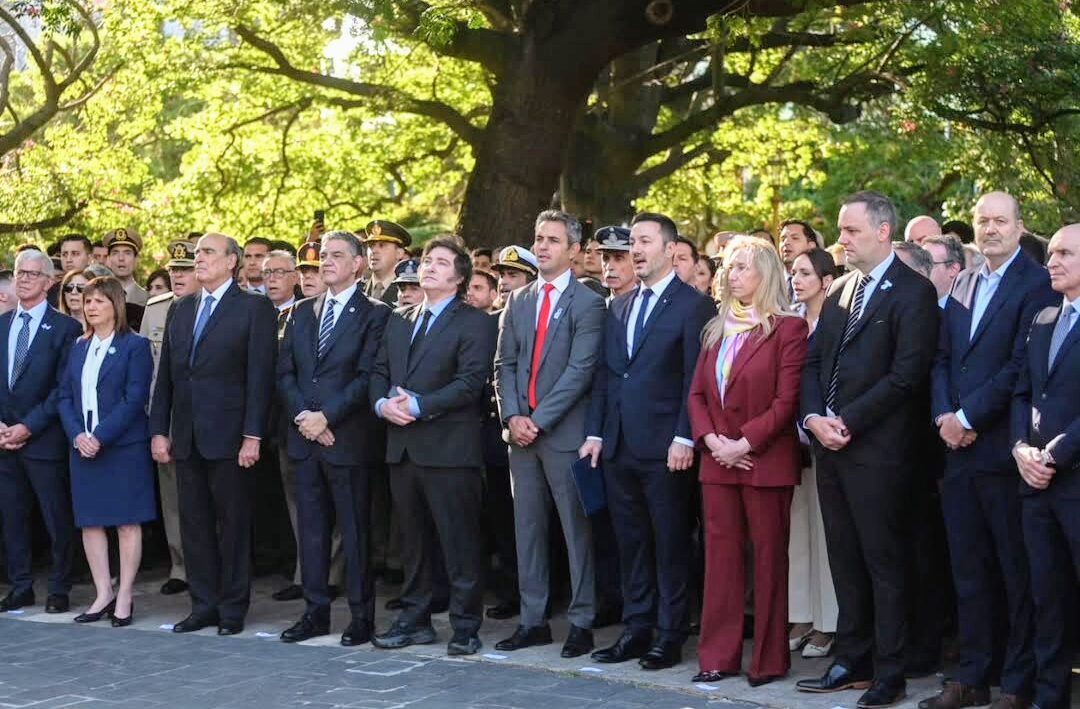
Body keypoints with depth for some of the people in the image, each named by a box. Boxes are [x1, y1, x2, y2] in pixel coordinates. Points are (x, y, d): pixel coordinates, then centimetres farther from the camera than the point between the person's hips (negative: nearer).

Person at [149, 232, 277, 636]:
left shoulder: (254, 309, -3)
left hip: (228, 436, -6)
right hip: (186, 437, 6)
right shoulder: (181, 311, 15)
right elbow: (166, 376, 15)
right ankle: (203, 605, 17)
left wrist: (252, 436, -15)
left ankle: (232, 608, 10)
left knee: (233, 523, 2)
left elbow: (260, 376, -9)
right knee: (194, 524, 9)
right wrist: (159, 430, 7)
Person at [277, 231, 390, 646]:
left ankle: (361, 616, 6)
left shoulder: (374, 315, -3)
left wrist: (325, 416, -15)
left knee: (355, 531, -1)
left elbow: (367, 377, -11)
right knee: (311, 529, 9)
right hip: (303, 437, 6)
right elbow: (284, 372, 11)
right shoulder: (302, 312, 15)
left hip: (348, 438, -5)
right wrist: (302, 415, -5)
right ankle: (315, 612, 16)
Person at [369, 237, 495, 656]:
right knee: (411, 538, 13)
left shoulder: (473, 323, -3)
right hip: (402, 445, 7)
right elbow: (378, 371, 15)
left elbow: (470, 382, -13)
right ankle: (415, 619, 22)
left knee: (459, 541, -3)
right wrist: (382, 403, -6)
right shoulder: (398, 321, 18)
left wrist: (418, 406, -18)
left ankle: (465, 626, 4)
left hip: (448, 446, -6)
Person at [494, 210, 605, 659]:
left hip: (564, 432, -6)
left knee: (576, 529, 0)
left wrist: (539, 420, -15)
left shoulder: (587, 304, -5)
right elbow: (505, 364, 11)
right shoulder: (518, 301, 14)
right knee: (527, 528, 9)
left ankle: (581, 623, 6)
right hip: (521, 432, 6)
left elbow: (580, 370, -12)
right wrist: (512, 415, -4)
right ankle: (533, 620, 16)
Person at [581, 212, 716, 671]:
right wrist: (595, 433, 9)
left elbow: (695, 379, -10)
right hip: (619, 445, 7)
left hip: (664, 447, -6)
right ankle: (636, 630, 19)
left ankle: (670, 637, 8)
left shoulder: (693, 305, -5)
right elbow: (604, 376, 16)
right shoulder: (618, 308, 15)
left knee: (671, 544, 1)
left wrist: (684, 439, -15)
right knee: (630, 543, 11)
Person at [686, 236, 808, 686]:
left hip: (765, 460, -6)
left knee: (768, 556, 1)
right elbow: (697, 393, 12)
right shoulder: (717, 329, 14)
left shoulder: (788, 328, -5)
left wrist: (745, 444, -17)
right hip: (717, 460, 6)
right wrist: (711, 440, -5)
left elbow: (787, 400, -12)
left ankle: (769, 659, 8)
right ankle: (718, 655, 12)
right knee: (721, 556, 7)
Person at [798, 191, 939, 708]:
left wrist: (848, 422, -15)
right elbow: (814, 361, 15)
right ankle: (851, 662, 18)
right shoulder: (840, 291, 16)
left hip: (876, 448, -7)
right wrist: (814, 417, -2)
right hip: (830, 444, 7)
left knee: (883, 561, -1)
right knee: (845, 560, 11)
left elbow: (907, 373, -15)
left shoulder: (912, 292, -7)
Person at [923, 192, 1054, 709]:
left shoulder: (1037, 284, -7)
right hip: (960, 451, 7)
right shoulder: (963, 285, 16)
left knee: (1019, 572, 2)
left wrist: (969, 419, -13)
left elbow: (1021, 366, -15)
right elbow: (942, 357, 14)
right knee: (968, 570, 11)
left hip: (1004, 449, -7)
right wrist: (944, 416, -2)